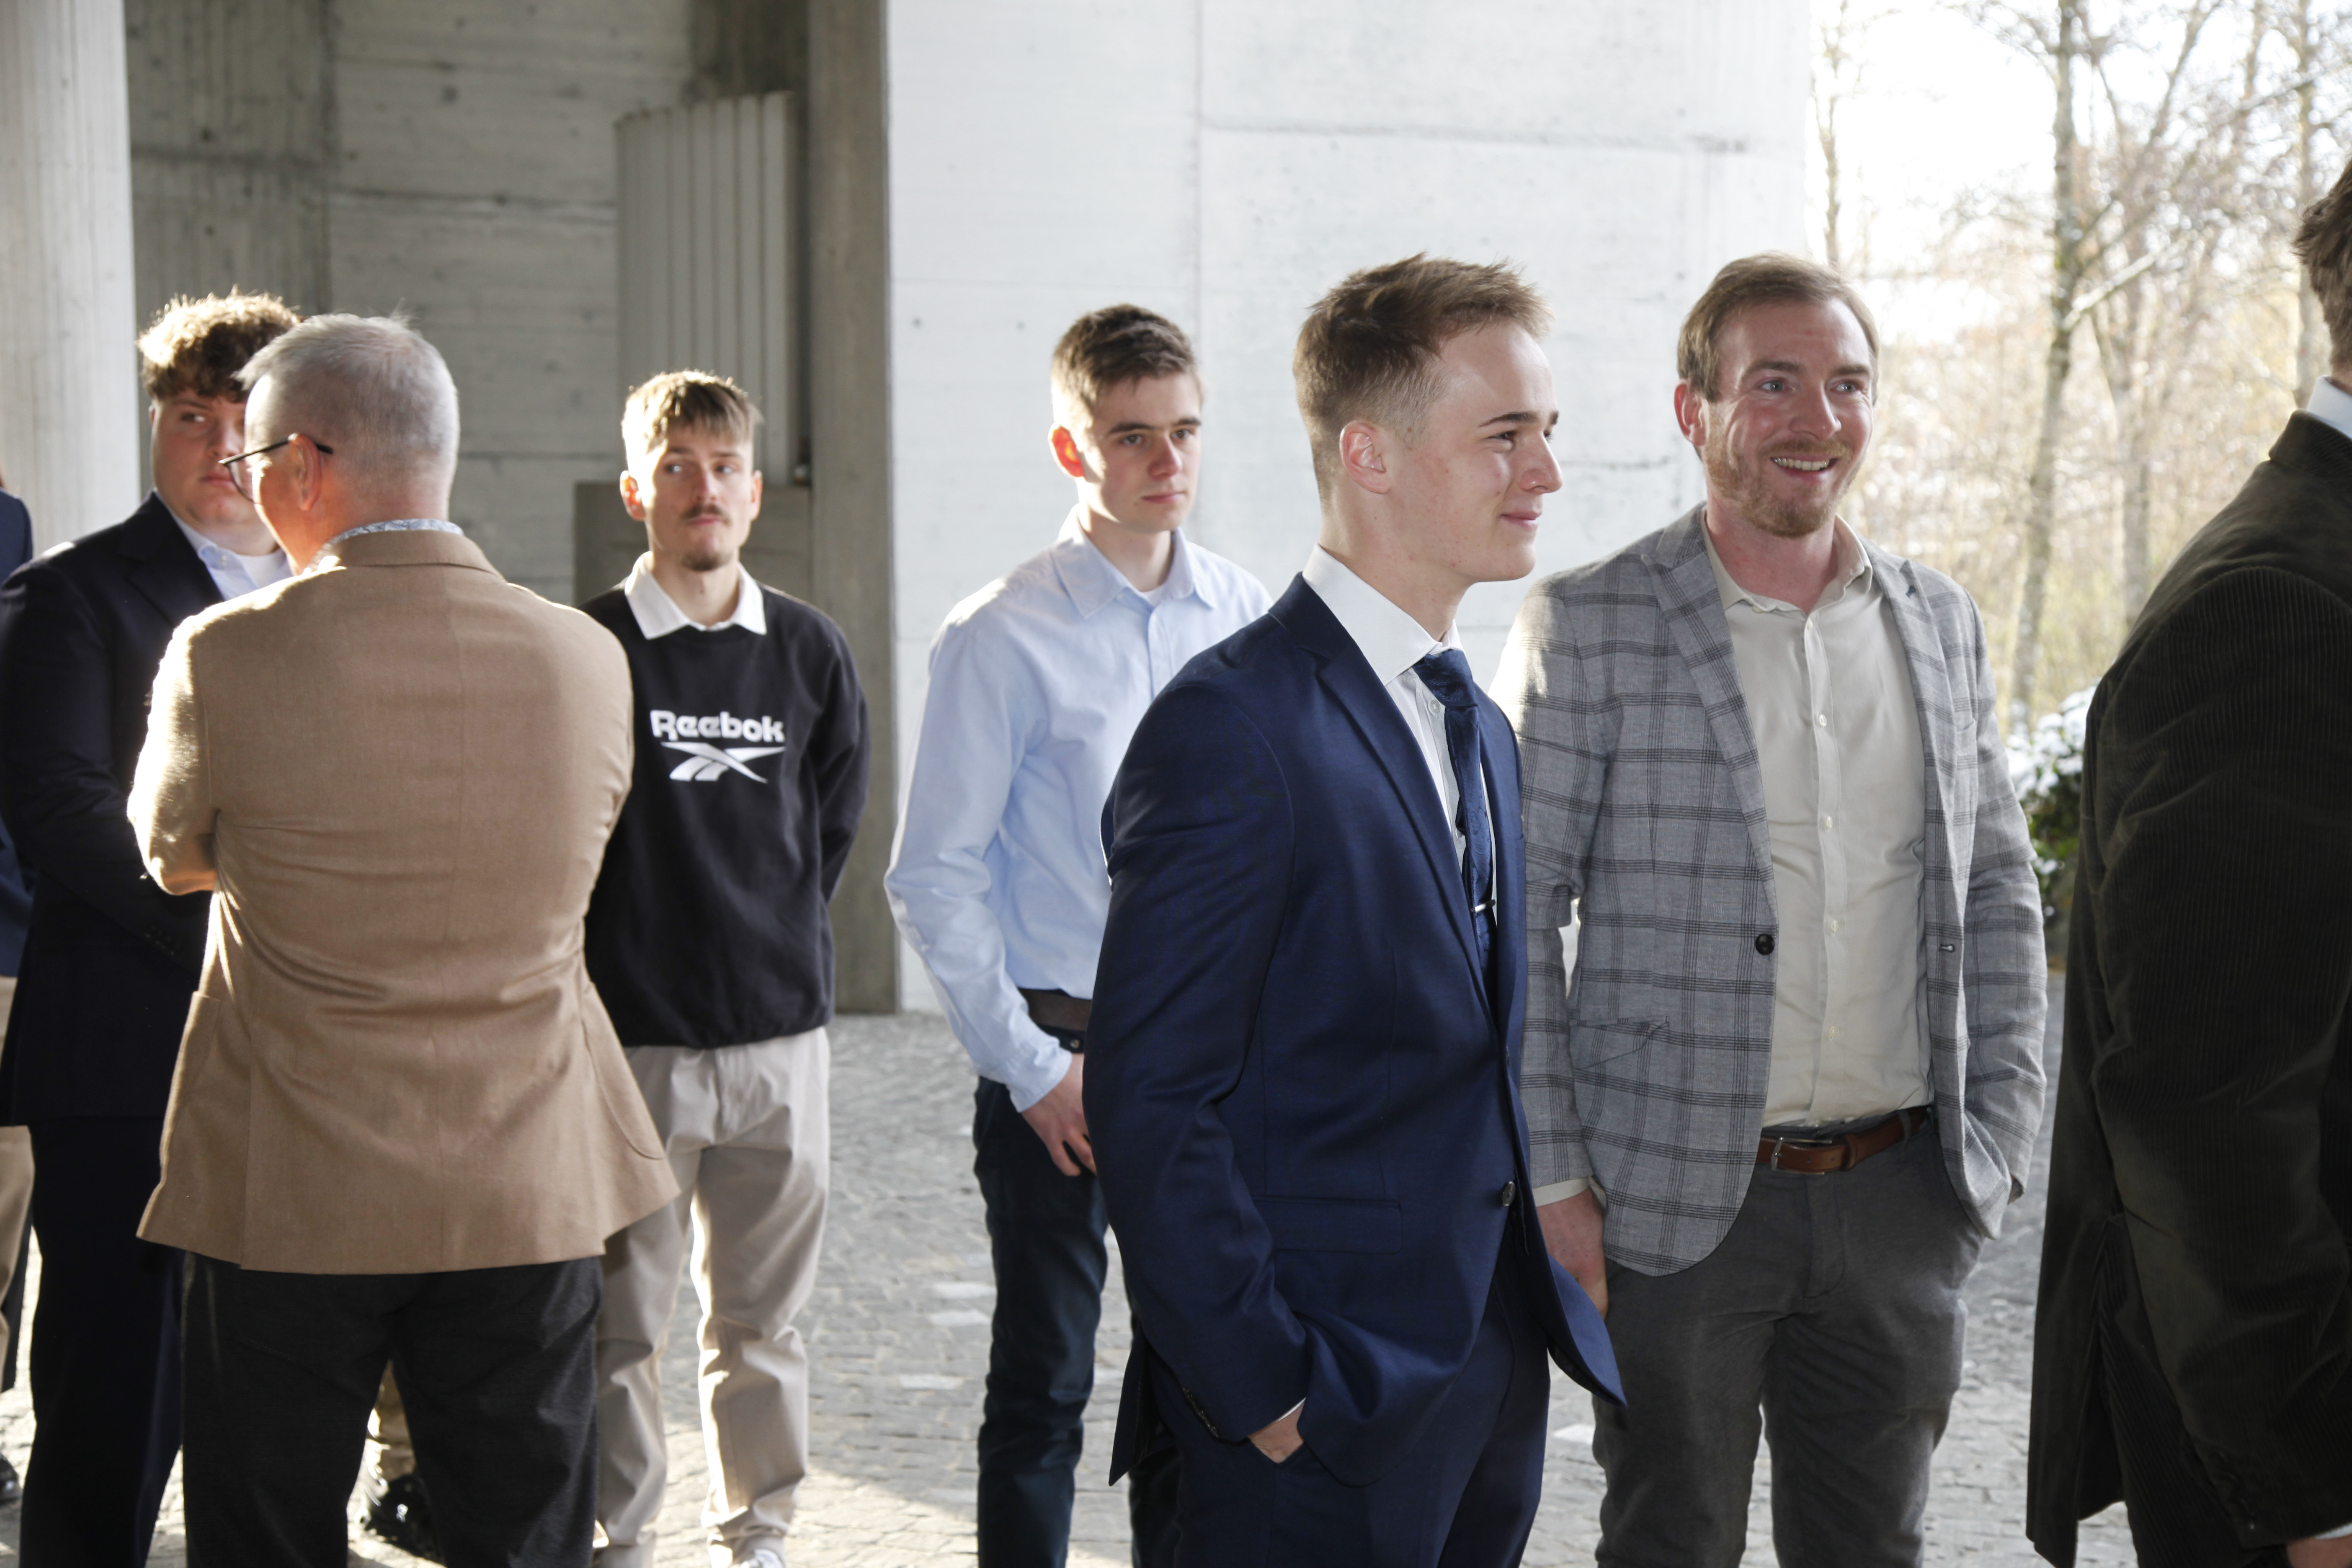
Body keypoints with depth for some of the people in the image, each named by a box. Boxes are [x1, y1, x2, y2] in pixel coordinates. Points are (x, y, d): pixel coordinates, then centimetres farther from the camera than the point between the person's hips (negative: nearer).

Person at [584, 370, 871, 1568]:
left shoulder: (811, 651, 8)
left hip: (780, 1029, 3)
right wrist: (632, 950, 3)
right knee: (619, 1319, 2)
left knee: (762, 1316, 10)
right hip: (632, 1039, -3)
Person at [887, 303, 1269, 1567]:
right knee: (1042, 1389, 5)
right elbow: (933, 879, -6)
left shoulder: (1247, 621, 5)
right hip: (1062, 1051, -4)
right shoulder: (1002, 639, -8)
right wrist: (1033, 1068, -8)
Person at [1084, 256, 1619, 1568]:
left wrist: (1539, 1308, 12)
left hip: (1494, 1369, 8)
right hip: (1320, 1412, -8)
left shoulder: (1479, 726, 14)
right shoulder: (1234, 729, -16)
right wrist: (1262, 1386, -17)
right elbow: (1152, 1104, -19)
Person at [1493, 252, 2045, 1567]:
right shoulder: (1587, 628, -6)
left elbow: (1998, 891, 15)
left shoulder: (1942, 621, 9)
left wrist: (2002, 1133, 8)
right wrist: (1551, 1181, -9)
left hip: (1900, 1198, 4)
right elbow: (1514, 913, -5)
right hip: (1674, 1203, -4)